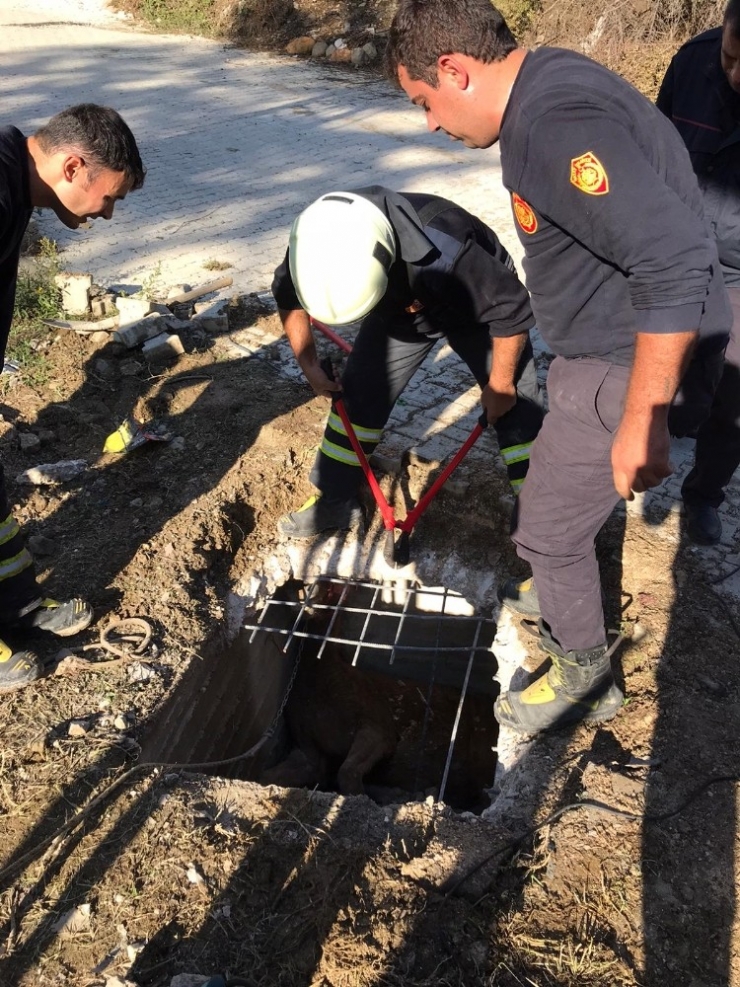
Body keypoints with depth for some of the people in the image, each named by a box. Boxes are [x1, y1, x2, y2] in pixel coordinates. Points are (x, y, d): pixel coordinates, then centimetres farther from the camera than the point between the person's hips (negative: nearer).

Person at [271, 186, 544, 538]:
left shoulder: (444, 251, -47)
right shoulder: (316, 244, -30)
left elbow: (511, 310, -31)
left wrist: (500, 384, -19)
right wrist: (309, 365, -3)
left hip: (480, 304, -4)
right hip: (398, 308, 4)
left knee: (515, 405, -8)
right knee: (358, 397, -2)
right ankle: (333, 500, 15)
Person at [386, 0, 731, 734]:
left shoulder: (560, 123, -27)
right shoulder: (544, 90, 7)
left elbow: (676, 263, -33)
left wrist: (641, 422, -28)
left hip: (630, 365, -10)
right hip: (597, 348, 10)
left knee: (548, 526, 5)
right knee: (557, 497, 25)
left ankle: (582, 677, 28)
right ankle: (564, 606, 50)